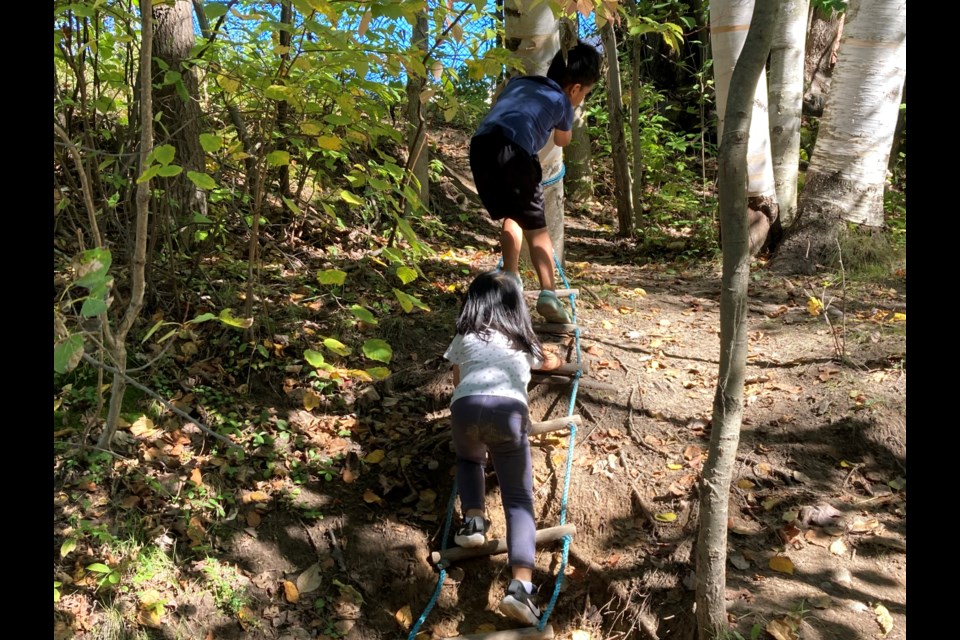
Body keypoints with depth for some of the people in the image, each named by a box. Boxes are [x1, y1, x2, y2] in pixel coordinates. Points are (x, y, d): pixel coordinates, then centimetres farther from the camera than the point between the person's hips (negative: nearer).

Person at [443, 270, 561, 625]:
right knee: (519, 499, 4)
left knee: (468, 460, 33)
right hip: (509, 409, 0)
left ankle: (474, 519, 9)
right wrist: (552, 359, 78)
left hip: (466, 405, 1)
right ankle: (521, 585, -16)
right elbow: (550, 363, 55)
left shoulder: (464, 337, 29)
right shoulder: (523, 342, 33)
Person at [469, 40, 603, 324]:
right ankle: (548, 293, -4)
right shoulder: (562, 101, 22)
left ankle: (511, 281, 17)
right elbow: (563, 141, 41)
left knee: (511, 217, 24)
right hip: (512, 150, -4)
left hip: (480, 144, 4)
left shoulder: (519, 82, 32)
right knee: (535, 225, 8)